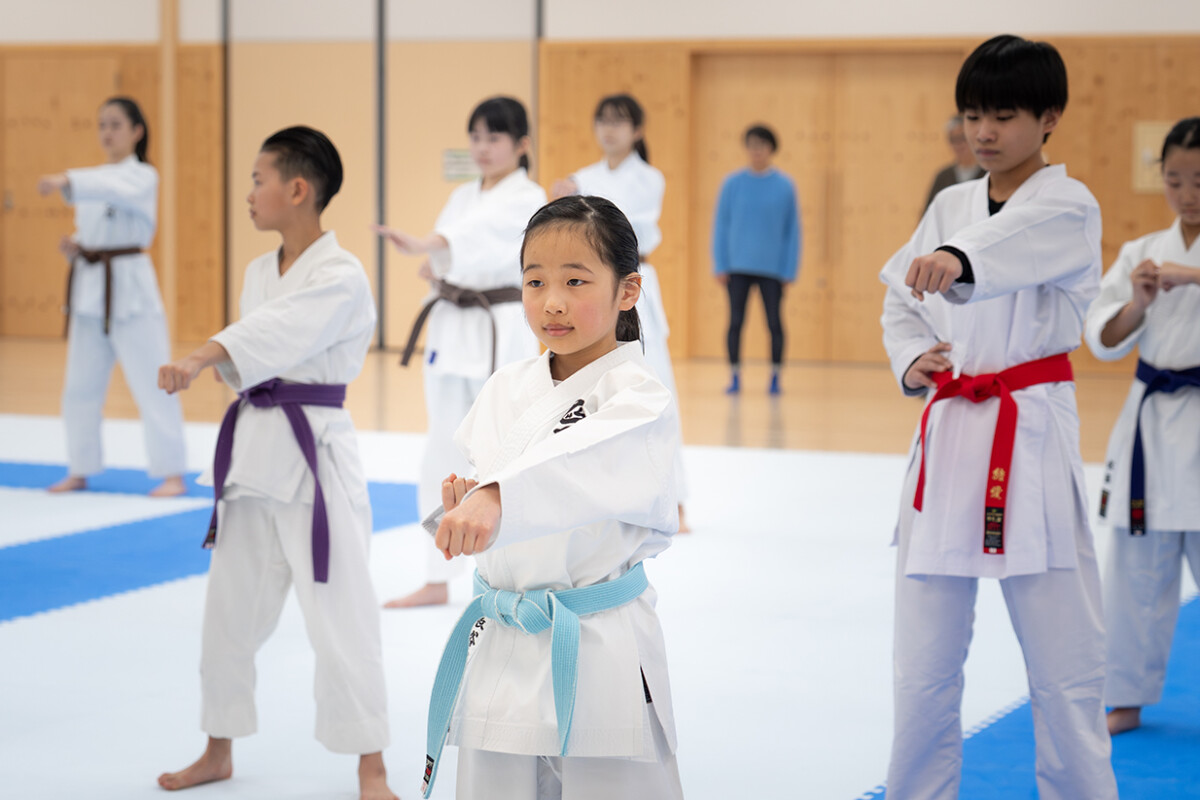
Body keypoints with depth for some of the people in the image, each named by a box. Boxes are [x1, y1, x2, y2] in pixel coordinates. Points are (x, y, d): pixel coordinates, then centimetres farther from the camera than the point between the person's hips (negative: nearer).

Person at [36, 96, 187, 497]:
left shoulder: (143, 177, -7)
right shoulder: (95, 178, 14)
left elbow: (117, 190, -30)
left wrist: (66, 182, -42)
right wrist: (74, 248, -2)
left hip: (129, 288, -7)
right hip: (89, 289, 7)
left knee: (151, 381, -6)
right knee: (80, 385, 10)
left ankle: (172, 473, 0)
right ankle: (80, 470, 21)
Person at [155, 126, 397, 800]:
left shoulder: (342, 278, -13)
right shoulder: (260, 272, 12)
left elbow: (276, 330, -28)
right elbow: (248, 361, 13)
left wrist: (197, 360, -41)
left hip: (317, 454, -8)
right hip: (254, 450, 8)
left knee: (340, 614, -4)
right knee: (229, 610, 15)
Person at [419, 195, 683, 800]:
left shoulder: (638, 397, -12)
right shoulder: (506, 390, 8)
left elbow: (590, 468, -32)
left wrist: (496, 497, -48)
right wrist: (458, 502, -9)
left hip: (599, 658, -5)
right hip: (500, 655, 6)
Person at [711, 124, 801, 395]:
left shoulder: (785, 186, -1)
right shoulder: (732, 184, 0)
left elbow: (792, 230, 3)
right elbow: (721, 226, 4)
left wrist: (790, 269, -1)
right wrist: (720, 266, -1)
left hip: (772, 268, 0)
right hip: (738, 267, 0)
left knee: (774, 322, 3)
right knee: (735, 322, 2)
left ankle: (775, 377, 14)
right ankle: (735, 377, 12)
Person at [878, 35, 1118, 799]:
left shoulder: (1069, 207, -5)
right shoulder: (951, 206, 12)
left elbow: (1019, 243, -28)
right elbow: (901, 301, 18)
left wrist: (958, 260, -50)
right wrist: (911, 360, -4)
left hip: (1032, 437, -5)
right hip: (949, 435, 5)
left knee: (1064, 664, -3)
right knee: (924, 667, 8)